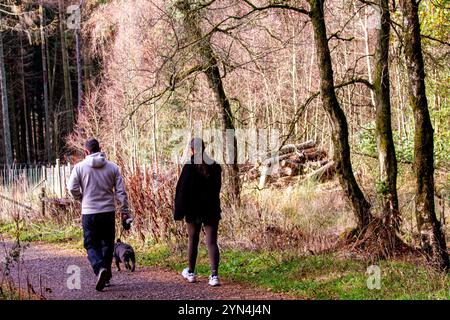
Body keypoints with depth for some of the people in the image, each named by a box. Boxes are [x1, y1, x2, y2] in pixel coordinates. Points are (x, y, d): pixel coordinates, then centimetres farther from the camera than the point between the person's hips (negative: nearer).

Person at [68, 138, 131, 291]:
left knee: (91, 245, 6)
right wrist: (125, 213, 5)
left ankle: (100, 269, -19)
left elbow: (72, 188, -7)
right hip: (109, 212, 2)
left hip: (89, 213, -2)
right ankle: (106, 277, 19)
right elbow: (121, 192, 1)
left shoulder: (80, 167, -3)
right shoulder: (112, 167, 4)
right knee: (107, 244, 16)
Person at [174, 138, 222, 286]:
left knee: (193, 240, 14)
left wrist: (179, 211, -5)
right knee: (212, 242, -1)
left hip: (193, 210, -2)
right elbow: (217, 189, 10)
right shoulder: (215, 166, 1)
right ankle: (214, 275, -13)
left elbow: (182, 190, -11)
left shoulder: (189, 167, -12)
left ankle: (191, 273, 26)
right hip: (211, 210, 2)